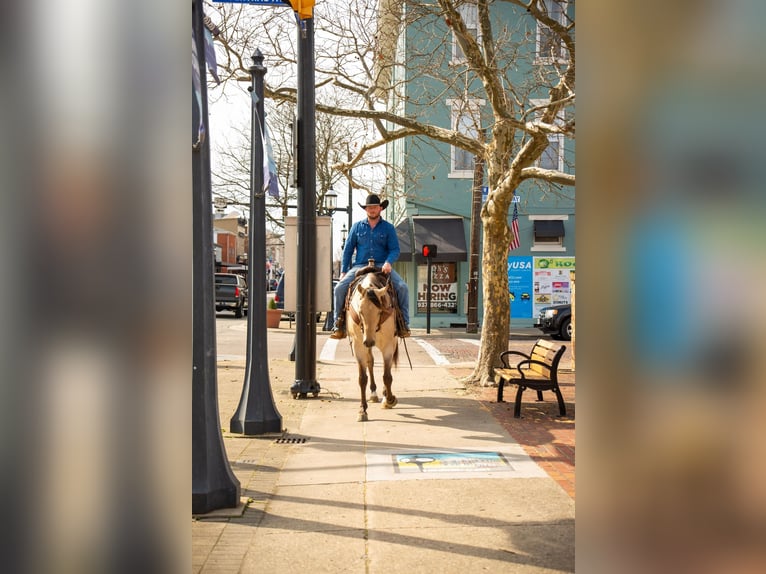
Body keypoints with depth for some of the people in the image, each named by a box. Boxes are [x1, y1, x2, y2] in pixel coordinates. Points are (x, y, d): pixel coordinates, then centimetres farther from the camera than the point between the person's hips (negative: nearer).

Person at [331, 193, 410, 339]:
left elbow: (395, 250, 1)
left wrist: (388, 262, -21)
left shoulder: (388, 228, 7)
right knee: (340, 288, -20)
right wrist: (343, 271, 5)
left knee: (402, 287, -23)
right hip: (359, 266, 1)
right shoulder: (357, 227, 10)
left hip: (382, 267, -1)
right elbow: (348, 250, 12)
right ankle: (340, 325, -7)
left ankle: (404, 324, -10)